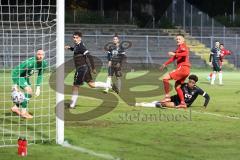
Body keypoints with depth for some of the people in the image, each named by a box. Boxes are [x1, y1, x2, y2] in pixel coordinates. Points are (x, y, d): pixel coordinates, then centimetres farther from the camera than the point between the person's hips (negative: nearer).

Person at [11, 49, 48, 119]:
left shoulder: (44, 64, -14)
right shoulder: (29, 63, -36)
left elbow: (40, 76, 1)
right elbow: (15, 72, -29)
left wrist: (38, 88, -4)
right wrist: (15, 85, -30)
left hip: (25, 77, 8)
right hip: (17, 76, -8)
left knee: (29, 92, 10)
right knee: (29, 91, -20)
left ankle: (16, 107, 26)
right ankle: (23, 111, -13)